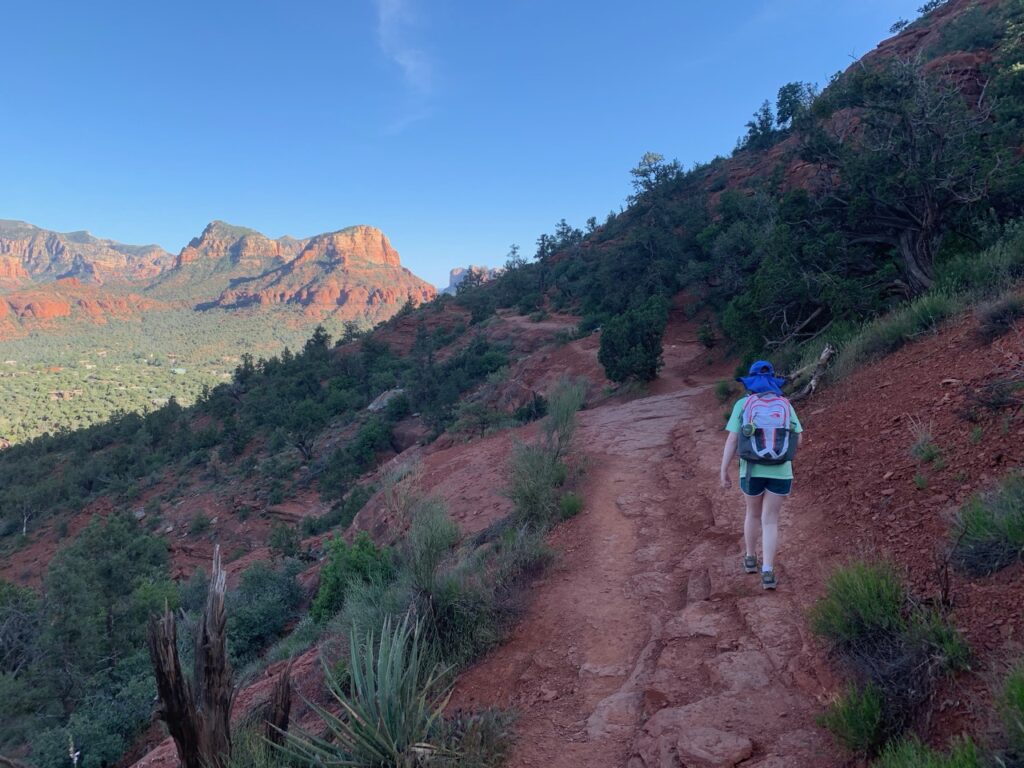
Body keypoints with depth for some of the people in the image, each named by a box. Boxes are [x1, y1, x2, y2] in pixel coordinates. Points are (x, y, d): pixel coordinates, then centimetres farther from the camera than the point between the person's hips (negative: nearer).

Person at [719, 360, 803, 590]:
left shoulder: (742, 404, -2)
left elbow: (732, 439, -7)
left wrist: (723, 472, -2)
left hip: (752, 471, 0)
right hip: (780, 471, 0)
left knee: (753, 513, 24)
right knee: (770, 521, 6)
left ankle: (750, 559, 36)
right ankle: (767, 573, -4)